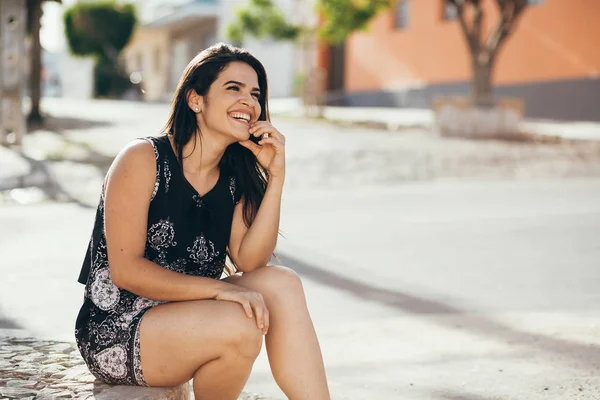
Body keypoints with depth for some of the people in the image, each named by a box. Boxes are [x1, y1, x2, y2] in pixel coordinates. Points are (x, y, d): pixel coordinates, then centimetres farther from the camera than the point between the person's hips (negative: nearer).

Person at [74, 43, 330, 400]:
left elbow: (250, 261, -8)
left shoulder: (235, 179, 6)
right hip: (117, 332, -6)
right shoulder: (143, 159, -12)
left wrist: (275, 176, -14)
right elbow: (125, 270, -18)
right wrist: (220, 289, -26)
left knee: (282, 284, -16)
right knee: (240, 324, -29)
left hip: (188, 320, 6)